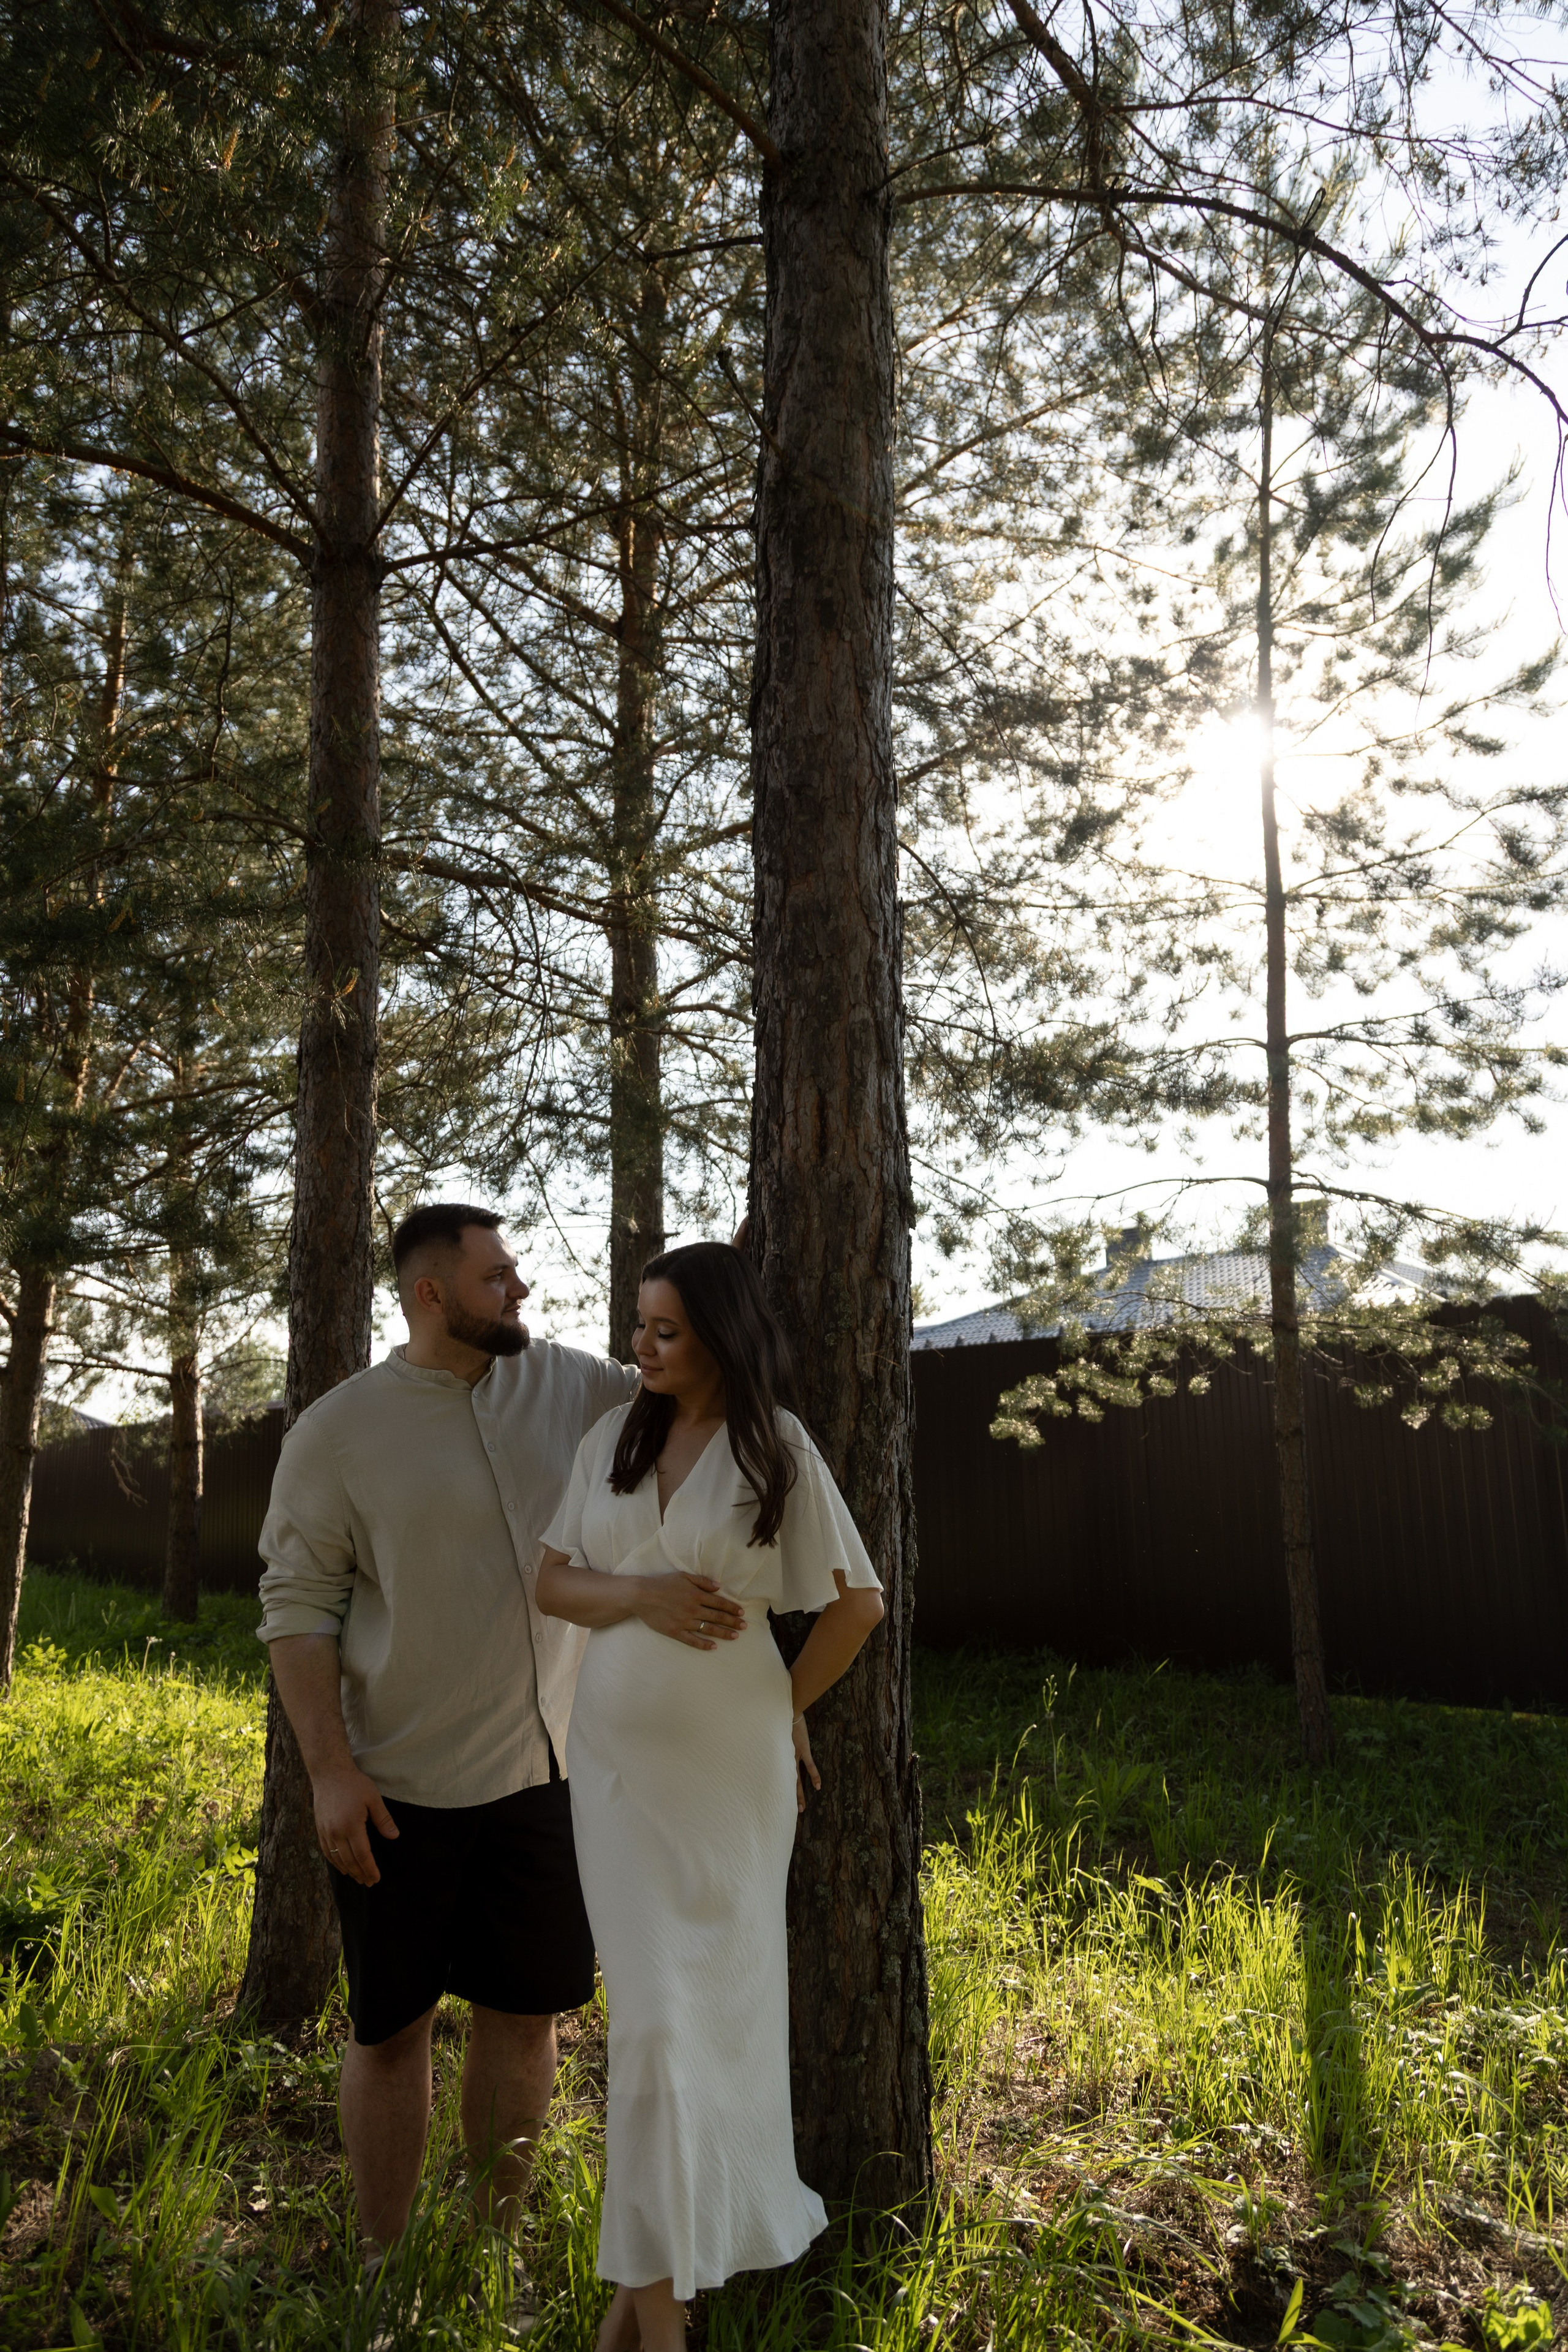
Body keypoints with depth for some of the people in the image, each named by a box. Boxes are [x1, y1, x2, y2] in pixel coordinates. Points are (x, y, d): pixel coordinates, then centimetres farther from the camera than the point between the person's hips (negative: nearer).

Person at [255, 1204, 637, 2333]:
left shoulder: (569, 1385, 0)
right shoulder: (337, 1431, -8)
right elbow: (298, 1607, -6)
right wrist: (331, 1769, -13)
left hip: (550, 1772, 3)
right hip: (404, 1787, -3)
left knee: (525, 2012, 15)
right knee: (392, 2025, 11)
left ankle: (499, 2253, 35)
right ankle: (384, 2269, 33)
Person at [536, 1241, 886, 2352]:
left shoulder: (777, 1449, -9)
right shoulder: (613, 1438, 1)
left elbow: (858, 1601, -3)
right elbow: (552, 1583, 3)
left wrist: (790, 1703, 5)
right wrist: (642, 1596, -15)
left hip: (728, 1760, -2)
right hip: (616, 1753, 3)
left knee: (716, 1992, 9)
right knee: (651, 2001, 9)